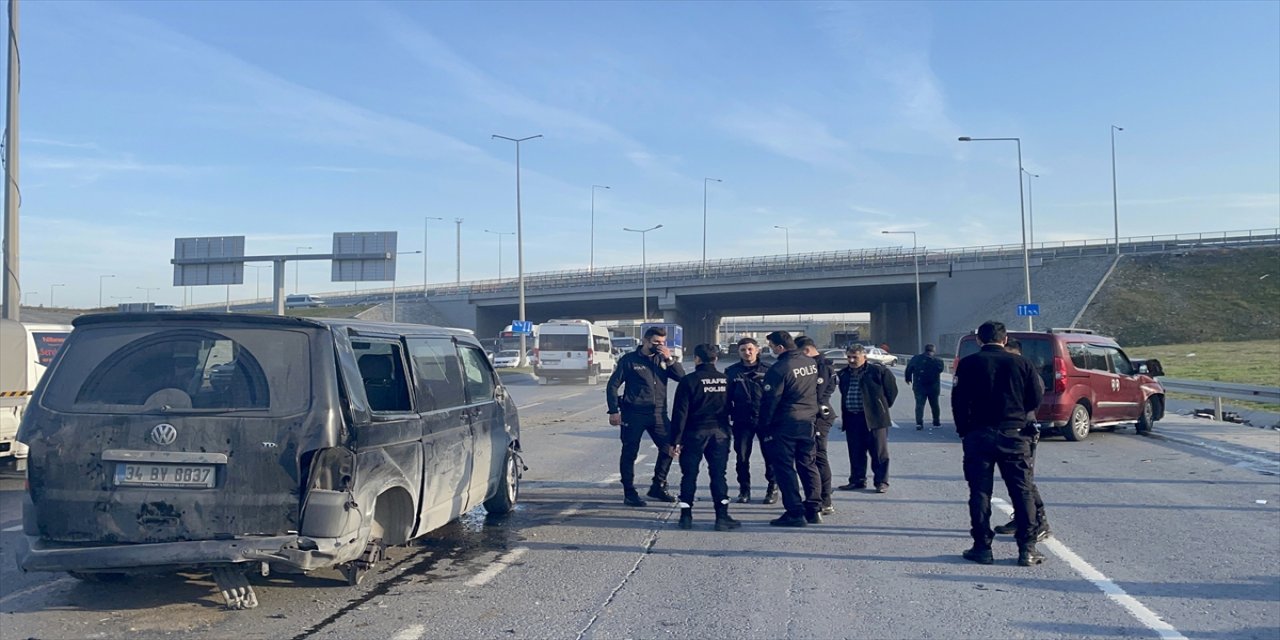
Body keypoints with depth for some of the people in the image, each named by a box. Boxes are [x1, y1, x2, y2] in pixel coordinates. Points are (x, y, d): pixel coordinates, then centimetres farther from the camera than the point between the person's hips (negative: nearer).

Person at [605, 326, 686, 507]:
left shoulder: (662, 360, 10)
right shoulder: (629, 360, -2)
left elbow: (681, 377, 1)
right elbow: (612, 385, -1)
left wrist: (669, 360, -11)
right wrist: (614, 411, -8)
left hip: (658, 414, 4)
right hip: (634, 414, -4)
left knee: (669, 447, 3)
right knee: (630, 453, 1)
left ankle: (658, 487, 19)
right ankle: (629, 493, 11)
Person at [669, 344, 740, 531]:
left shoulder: (688, 381, -8)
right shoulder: (726, 380, 3)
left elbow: (680, 413, -10)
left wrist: (675, 440, -7)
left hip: (695, 433, -3)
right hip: (720, 433, 3)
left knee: (689, 475, 7)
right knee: (718, 475, 6)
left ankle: (686, 516, 9)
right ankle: (722, 517, 3)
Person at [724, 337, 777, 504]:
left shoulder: (767, 371, 1)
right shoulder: (732, 372, 5)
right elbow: (726, 397, 7)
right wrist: (727, 417, 0)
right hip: (742, 421, 1)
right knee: (741, 456, 4)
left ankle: (772, 488, 17)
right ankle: (744, 489, 19)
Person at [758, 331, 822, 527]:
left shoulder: (778, 369, -18)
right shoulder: (811, 363, 5)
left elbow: (770, 401, -15)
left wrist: (764, 427, -6)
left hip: (784, 425, -7)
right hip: (808, 422, 7)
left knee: (784, 467, 0)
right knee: (808, 465, 15)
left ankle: (795, 512, -2)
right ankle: (814, 509, 17)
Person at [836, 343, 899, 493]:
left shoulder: (878, 370, -7)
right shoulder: (844, 373, 9)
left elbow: (892, 390, 0)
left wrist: (882, 407, 5)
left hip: (874, 418, -5)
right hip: (852, 419, 5)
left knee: (879, 452, 2)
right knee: (855, 453, 11)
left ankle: (881, 482, 9)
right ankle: (857, 480, 21)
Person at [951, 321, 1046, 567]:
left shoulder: (968, 364, -2)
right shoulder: (1020, 363, 0)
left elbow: (958, 401, -5)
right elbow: (1035, 399, 4)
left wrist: (964, 430, 8)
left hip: (978, 435, 0)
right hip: (1013, 435, 1)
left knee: (980, 493, 5)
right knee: (1022, 492, 6)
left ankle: (982, 547, 6)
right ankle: (1027, 549, 5)